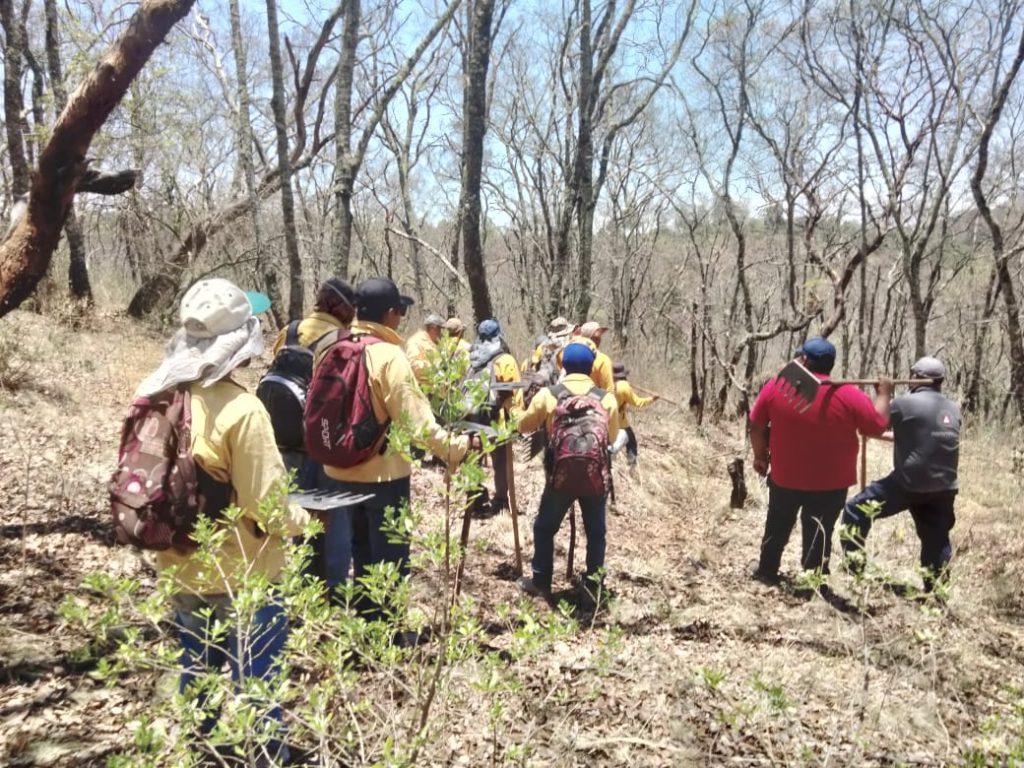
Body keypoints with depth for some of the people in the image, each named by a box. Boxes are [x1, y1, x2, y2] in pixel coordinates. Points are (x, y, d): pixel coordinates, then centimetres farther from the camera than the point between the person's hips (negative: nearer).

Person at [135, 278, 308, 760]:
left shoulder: (159, 397, -5)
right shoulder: (240, 409, -25)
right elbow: (266, 507, -22)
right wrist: (305, 520, -3)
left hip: (182, 570, 7)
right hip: (240, 576, -7)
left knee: (197, 681, 24)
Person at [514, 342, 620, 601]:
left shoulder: (548, 395, -2)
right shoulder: (607, 398, 2)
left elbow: (523, 426, 11)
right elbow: (613, 438, 11)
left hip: (560, 474, -1)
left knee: (544, 528, 17)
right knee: (596, 532, 18)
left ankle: (541, 582, 25)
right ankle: (593, 585, 25)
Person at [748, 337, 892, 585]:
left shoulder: (776, 386, -10)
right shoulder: (848, 395, -15)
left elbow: (756, 426, -3)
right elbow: (878, 425, -5)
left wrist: (760, 456, 12)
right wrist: (884, 394, 11)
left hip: (784, 477, 2)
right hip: (829, 483, -2)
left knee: (777, 527, 22)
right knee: (818, 535, 12)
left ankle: (767, 571, 37)